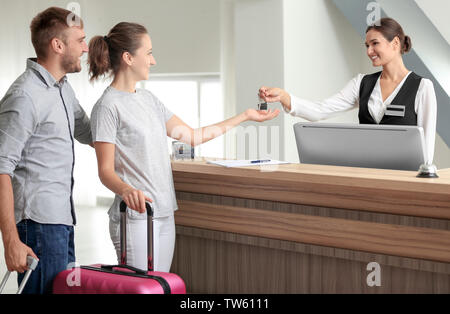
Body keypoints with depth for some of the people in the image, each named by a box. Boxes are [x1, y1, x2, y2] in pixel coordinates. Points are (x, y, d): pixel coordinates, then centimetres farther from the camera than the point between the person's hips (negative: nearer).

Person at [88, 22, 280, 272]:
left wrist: (245, 116, 21)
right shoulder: (108, 106, -9)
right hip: (135, 216, -7)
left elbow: (192, 136, 19)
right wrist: (126, 190, -35)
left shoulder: (148, 99, 15)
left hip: (165, 214, 8)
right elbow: (105, 171, -13)